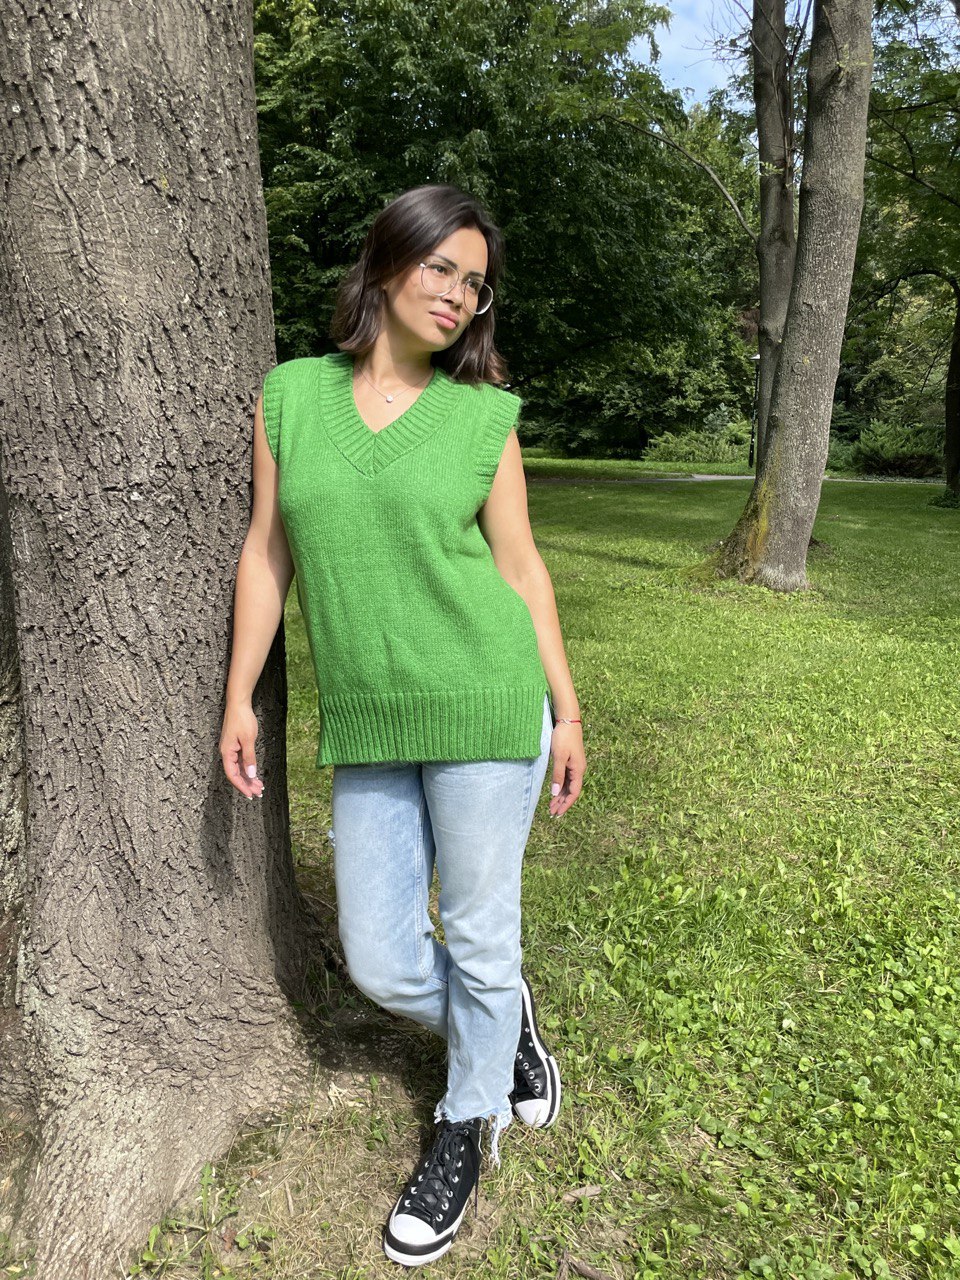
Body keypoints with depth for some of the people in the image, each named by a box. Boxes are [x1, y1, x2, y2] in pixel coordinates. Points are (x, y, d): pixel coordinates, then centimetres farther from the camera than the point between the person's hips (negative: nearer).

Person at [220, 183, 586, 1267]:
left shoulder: (484, 415, -1)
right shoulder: (290, 394, 4)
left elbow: (519, 564, 2)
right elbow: (267, 551, 6)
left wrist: (566, 710, 2)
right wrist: (239, 696, 5)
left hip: (484, 708, -2)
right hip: (365, 731, 3)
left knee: (478, 937, 10)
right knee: (379, 963, 10)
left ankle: (466, 1131, 38)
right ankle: (505, 1022, 42)